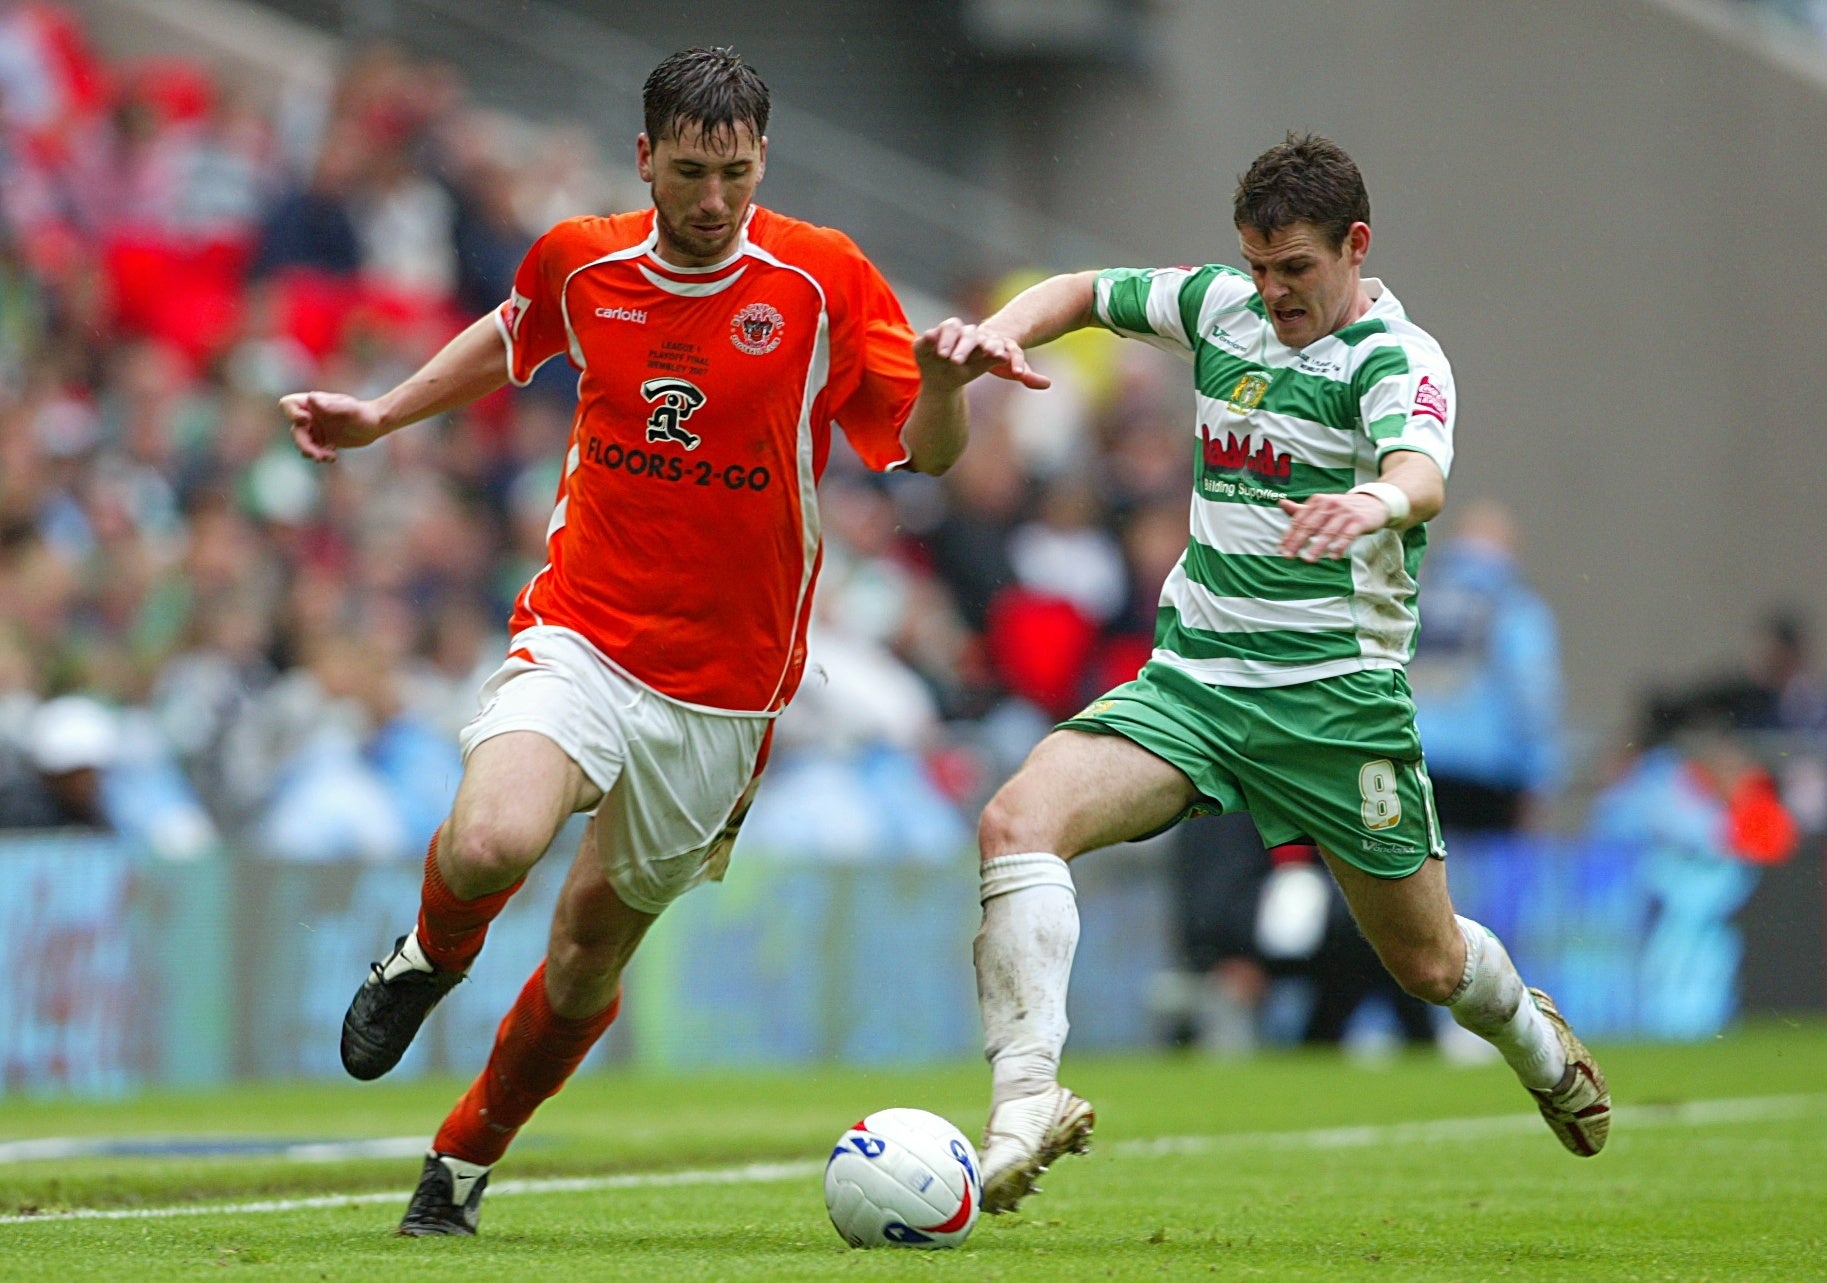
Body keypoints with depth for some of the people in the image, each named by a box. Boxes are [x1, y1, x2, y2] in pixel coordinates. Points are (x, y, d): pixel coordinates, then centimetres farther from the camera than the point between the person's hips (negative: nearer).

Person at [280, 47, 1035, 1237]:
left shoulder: (826, 280, -7)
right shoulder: (579, 261, 0)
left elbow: (924, 450, -3)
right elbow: (513, 335, 24)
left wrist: (944, 383, -25)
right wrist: (382, 414, 19)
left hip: (726, 683, 0)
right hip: (577, 636, 0)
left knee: (594, 943, 8)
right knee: (491, 845, -28)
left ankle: (466, 1158, 32)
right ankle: (432, 956, 9)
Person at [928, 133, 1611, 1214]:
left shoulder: (1395, 359, -13)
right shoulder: (1220, 305, 5)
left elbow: (1424, 476, -34)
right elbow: (1085, 293, 22)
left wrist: (1381, 499, -59)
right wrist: (1001, 330, 0)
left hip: (1335, 696, -4)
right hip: (1189, 678, 4)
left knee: (1429, 964, 9)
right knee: (1019, 820, -23)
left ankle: (1535, 1039, 46)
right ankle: (1026, 1103, -32)